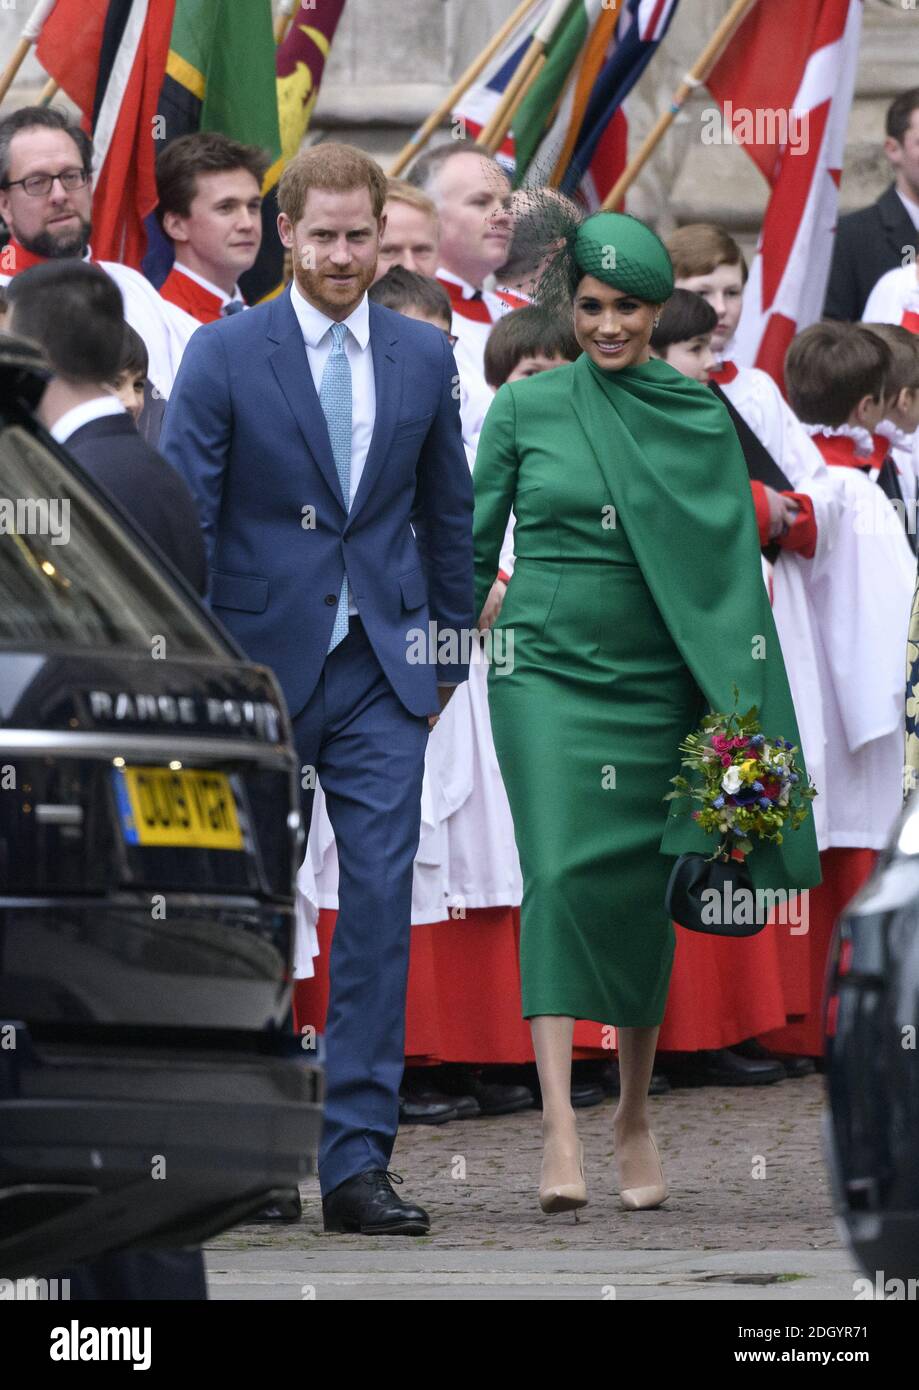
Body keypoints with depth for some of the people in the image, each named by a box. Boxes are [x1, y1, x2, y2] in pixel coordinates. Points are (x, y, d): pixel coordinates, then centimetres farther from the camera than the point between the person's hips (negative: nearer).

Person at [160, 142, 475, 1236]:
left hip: (381, 672, 2)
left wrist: (447, 648, 15)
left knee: (380, 900, -7)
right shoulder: (224, 355, -4)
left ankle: (357, 1160, -6)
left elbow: (447, 515, 16)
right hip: (260, 664, -2)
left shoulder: (423, 357, 7)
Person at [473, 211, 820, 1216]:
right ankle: (558, 1128, -22)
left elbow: (730, 569, 5)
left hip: (655, 680, 2)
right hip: (547, 670, -2)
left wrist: (740, 710, -1)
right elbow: (475, 540, 9)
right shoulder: (526, 407, 2)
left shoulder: (703, 422, 5)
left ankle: (635, 1114, 23)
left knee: (640, 895, 6)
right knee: (561, 876, -16)